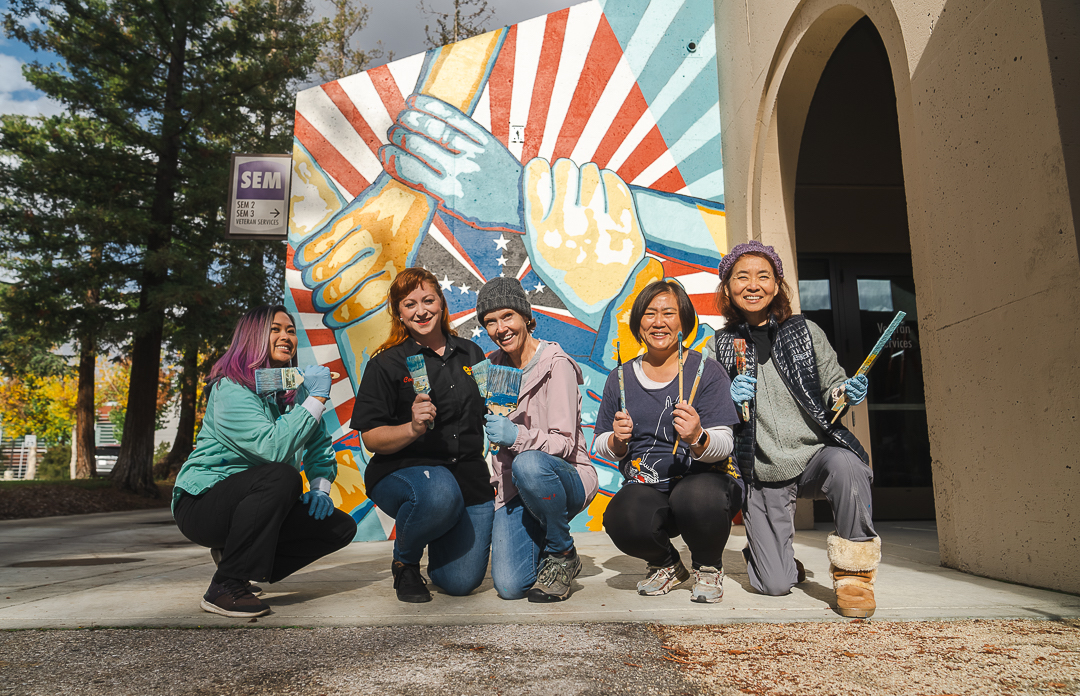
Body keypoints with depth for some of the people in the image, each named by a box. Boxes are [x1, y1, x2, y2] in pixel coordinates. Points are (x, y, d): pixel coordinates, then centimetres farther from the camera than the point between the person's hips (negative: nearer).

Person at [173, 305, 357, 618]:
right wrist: (316, 398, -29)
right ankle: (225, 589, -22)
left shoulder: (296, 390, 6)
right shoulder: (231, 389, -17)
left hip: (250, 506, 7)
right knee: (282, 477, -35)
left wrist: (320, 488, -7)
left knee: (340, 527, -6)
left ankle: (236, 557, 7)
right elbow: (274, 447, -32)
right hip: (202, 504, -7)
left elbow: (320, 449, 11)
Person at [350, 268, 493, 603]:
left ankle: (439, 542, 32)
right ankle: (404, 561, -5)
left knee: (462, 582, -6)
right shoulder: (386, 364, -3)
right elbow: (371, 438, -8)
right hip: (403, 471, -3)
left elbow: (490, 415, 19)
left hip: (468, 471, 4)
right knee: (440, 493, -38)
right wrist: (413, 428, -26)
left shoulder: (471, 353, 9)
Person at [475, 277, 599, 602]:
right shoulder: (496, 366, 7)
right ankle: (541, 545, 20)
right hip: (515, 489, 4)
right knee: (509, 586, -16)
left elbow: (564, 443, -18)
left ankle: (563, 554, -12)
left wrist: (517, 436, -33)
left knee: (529, 465, -39)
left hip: (566, 479, -4)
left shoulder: (557, 364, -12)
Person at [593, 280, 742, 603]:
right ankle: (666, 565, 9)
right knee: (621, 519, -31)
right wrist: (617, 440, -10)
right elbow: (600, 446, 12)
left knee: (698, 498, -37)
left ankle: (709, 568, 2)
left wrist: (697, 439, -31)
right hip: (645, 488, 2)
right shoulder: (621, 378, 9)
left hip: (703, 480, -2)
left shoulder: (707, 371, -2)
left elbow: (724, 446, -9)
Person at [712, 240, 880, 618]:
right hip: (763, 473, 0)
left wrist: (847, 393, -14)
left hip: (815, 453, 0)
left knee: (845, 463, -37)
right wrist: (729, 400, -13)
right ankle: (776, 559, 33)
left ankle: (852, 571, -12)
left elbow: (833, 389, 8)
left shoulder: (805, 331, 2)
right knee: (774, 586, -6)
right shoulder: (720, 347, 3)